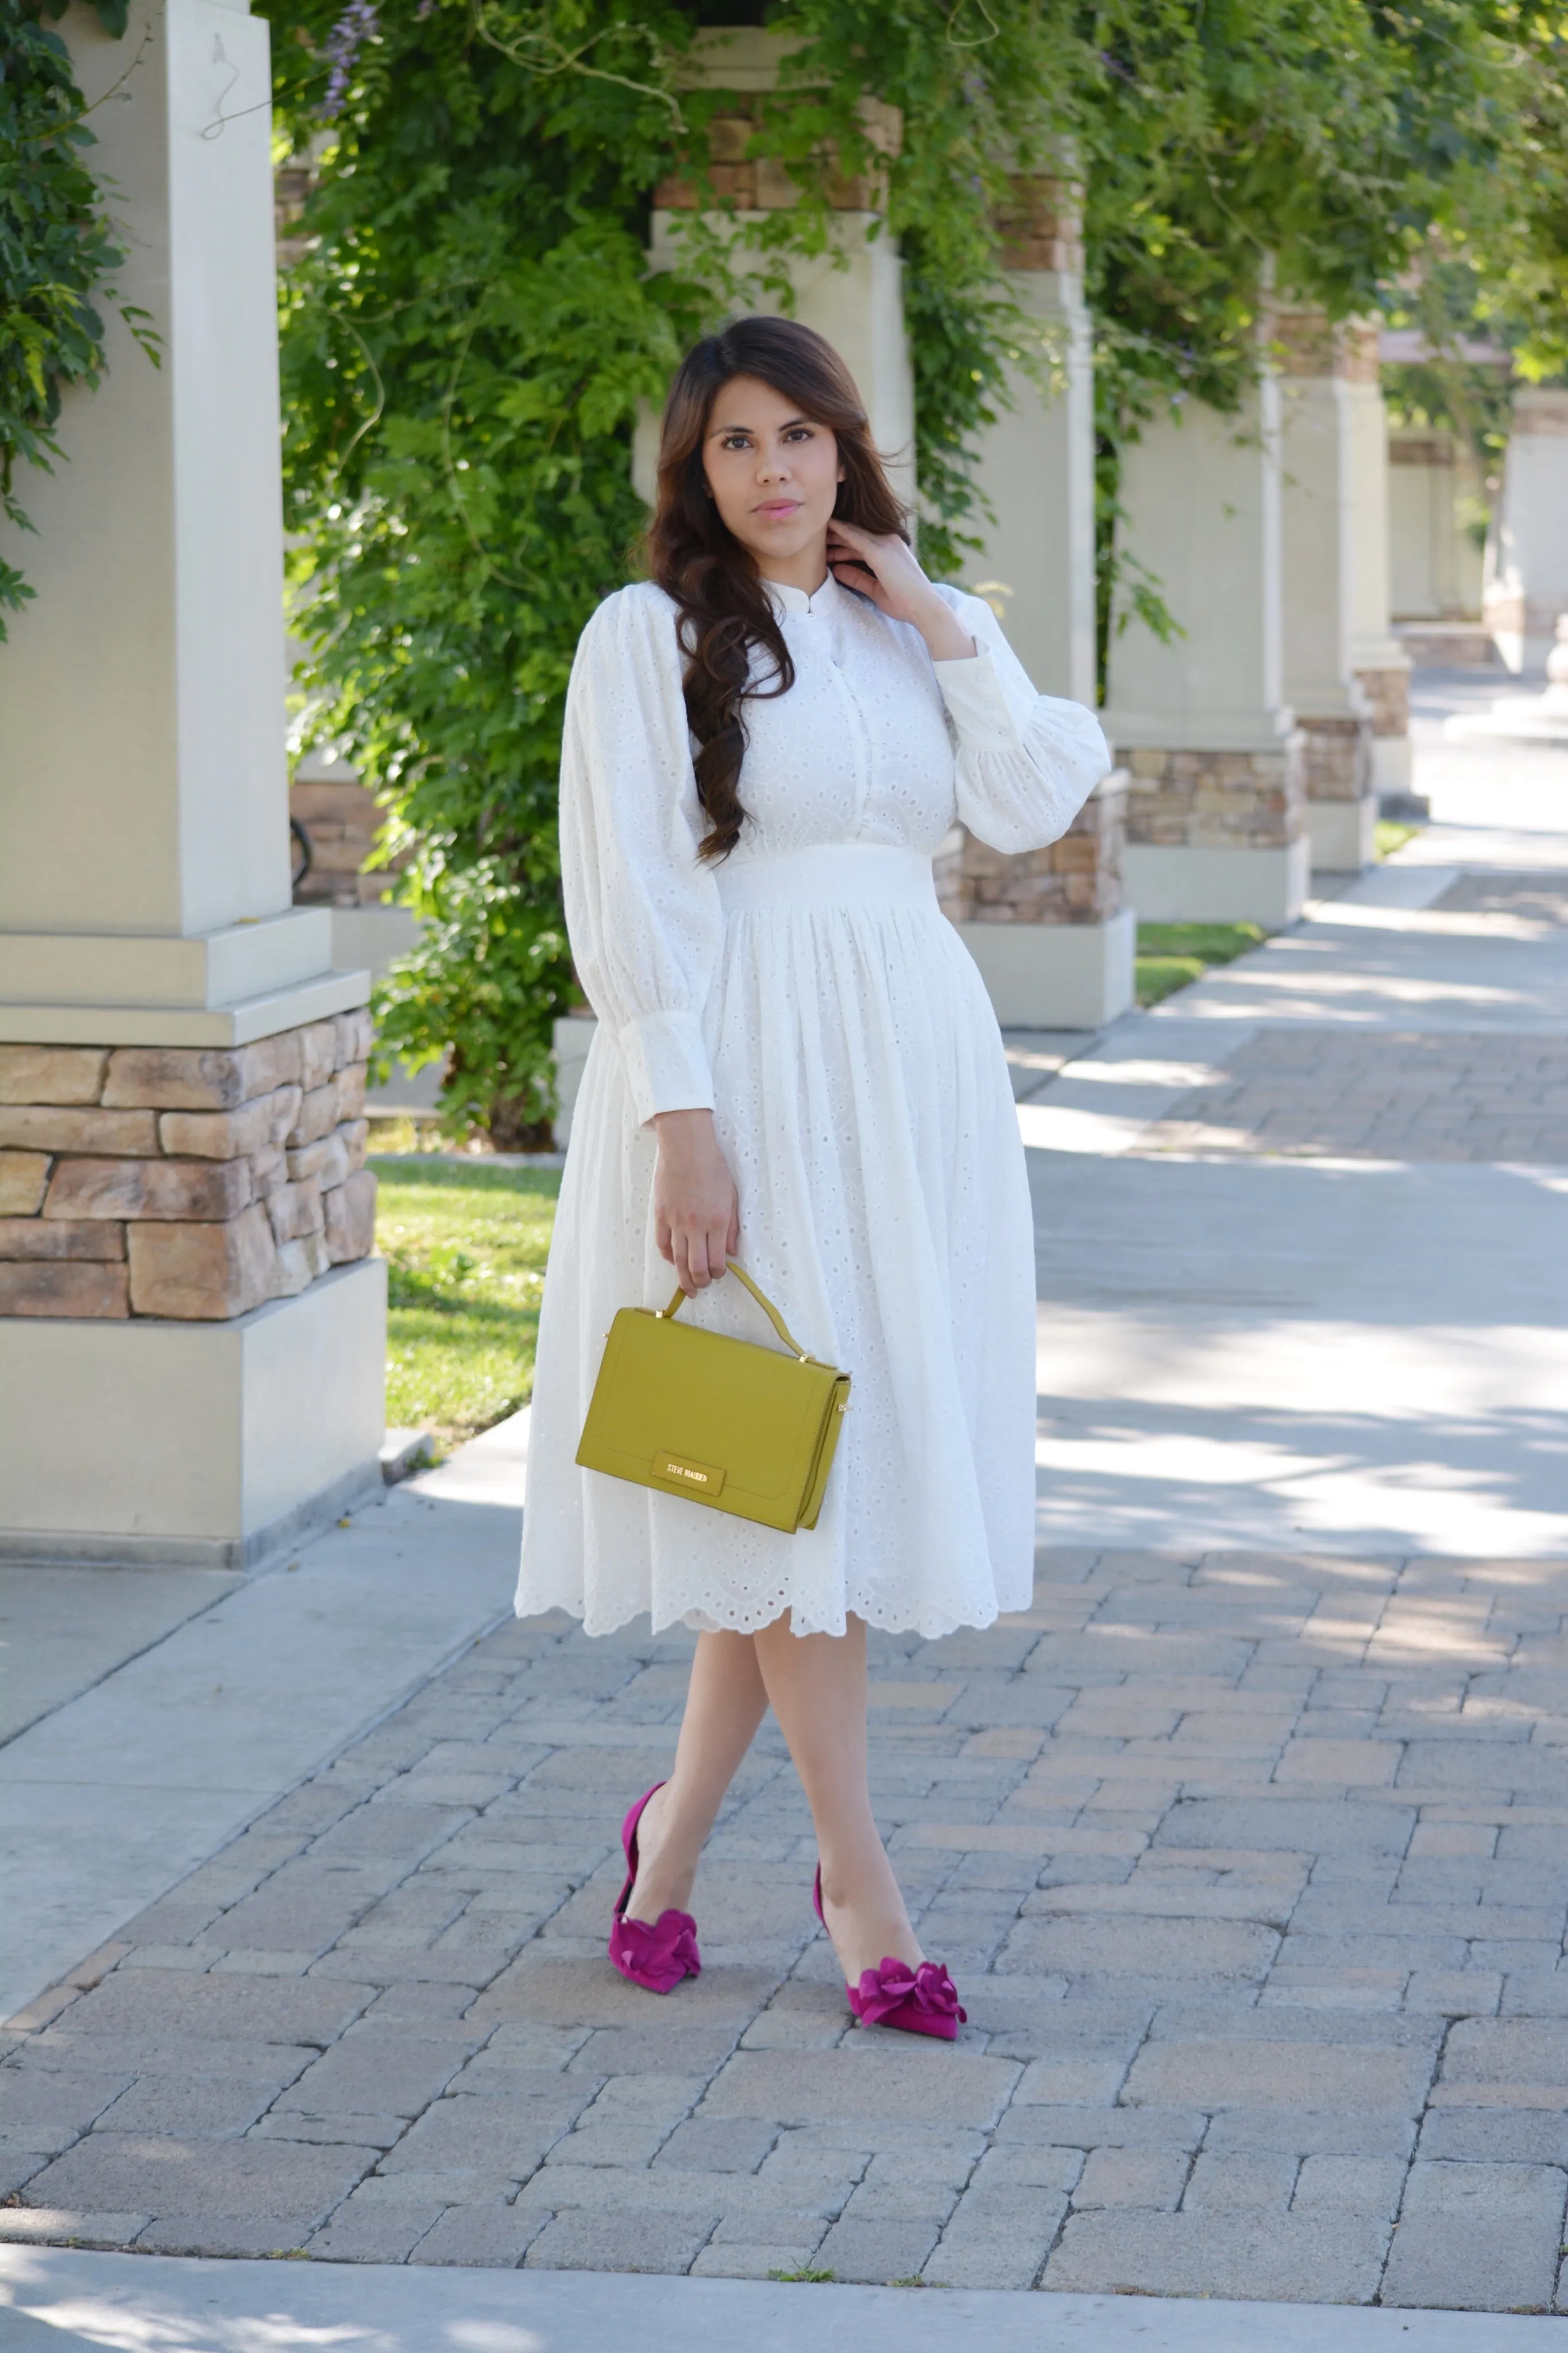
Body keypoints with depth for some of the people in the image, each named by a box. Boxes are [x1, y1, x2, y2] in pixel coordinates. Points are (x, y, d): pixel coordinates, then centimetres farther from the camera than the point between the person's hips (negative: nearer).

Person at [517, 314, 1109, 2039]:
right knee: (797, 1459, -4)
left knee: (848, 1459, 6)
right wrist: (682, 1115, -16)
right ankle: (857, 1882, 2)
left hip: (912, 1060, 5)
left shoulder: (915, 631, 14)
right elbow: (622, 892, -8)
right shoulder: (653, 636, -1)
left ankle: (680, 1822, 22)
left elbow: (1034, 808, 0)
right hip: (744, 1063, -5)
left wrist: (947, 626, -3)